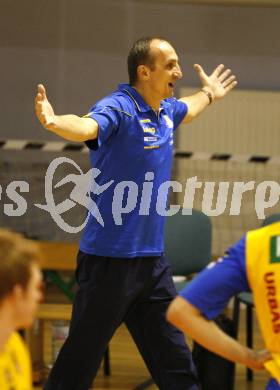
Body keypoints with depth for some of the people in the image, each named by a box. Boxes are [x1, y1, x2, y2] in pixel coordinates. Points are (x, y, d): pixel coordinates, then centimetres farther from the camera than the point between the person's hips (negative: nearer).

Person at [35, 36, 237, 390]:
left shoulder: (166, 109, 11)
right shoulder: (118, 107, -15)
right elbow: (88, 126, -38)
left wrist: (208, 94, 56)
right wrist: (54, 122, -59)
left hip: (152, 259, 8)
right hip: (110, 259, -8)